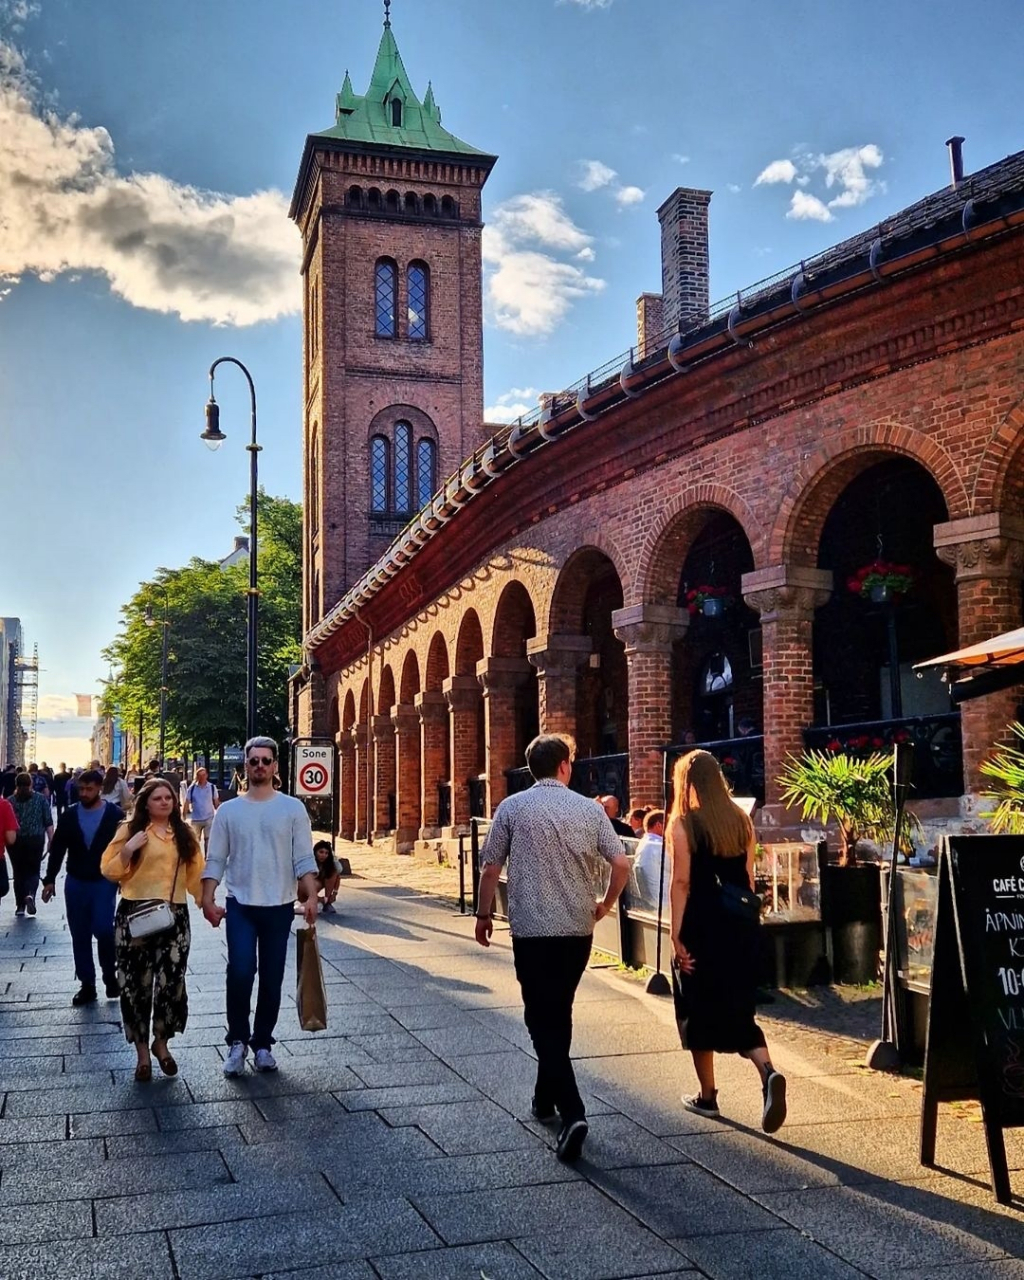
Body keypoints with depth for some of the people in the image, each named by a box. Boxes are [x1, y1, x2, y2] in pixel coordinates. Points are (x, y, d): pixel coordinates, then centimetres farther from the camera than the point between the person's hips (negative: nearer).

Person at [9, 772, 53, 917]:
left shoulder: (11, 801, 1)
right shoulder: (41, 799, 0)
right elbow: (48, 822, -2)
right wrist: (51, 840, 2)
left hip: (16, 841, 1)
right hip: (36, 840, 0)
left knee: (18, 872, 11)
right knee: (33, 871, 10)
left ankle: (20, 906, 12)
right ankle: (30, 895, -17)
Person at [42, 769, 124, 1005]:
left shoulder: (115, 815, -5)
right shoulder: (69, 815, 2)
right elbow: (57, 849, 5)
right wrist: (49, 879, 1)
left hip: (104, 882, -3)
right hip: (75, 883, 3)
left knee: (103, 929, -15)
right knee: (80, 936, 7)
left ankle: (110, 975, 9)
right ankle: (87, 985, 16)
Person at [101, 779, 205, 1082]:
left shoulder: (184, 833, 12)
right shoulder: (130, 829, 2)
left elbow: (196, 872, 13)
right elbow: (109, 871, -1)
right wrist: (128, 849, -16)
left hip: (175, 916, 2)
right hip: (135, 914, -2)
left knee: (172, 983, -4)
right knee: (136, 983, 2)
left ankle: (161, 1042, 19)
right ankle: (142, 1051, 17)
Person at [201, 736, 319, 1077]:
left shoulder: (293, 808, 0)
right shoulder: (228, 811, 3)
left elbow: (304, 859, -3)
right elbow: (215, 861, 3)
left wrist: (311, 897, -14)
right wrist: (207, 900, -7)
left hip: (279, 907, 1)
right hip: (240, 905, 0)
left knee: (272, 979, 7)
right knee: (240, 972, -15)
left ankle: (262, 1043, 22)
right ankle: (237, 1041, 4)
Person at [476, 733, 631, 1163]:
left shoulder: (512, 808, -3)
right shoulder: (589, 809, 2)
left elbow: (490, 867, -2)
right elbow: (621, 864, 0)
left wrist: (484, 914, 12)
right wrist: (604, 906, 15)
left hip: (532, 929, -3)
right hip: (578, 928, 3)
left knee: (542, 1018, -1)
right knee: (559, 1014, 19)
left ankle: (572, 1112, -15)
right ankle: (546, 1100, 31)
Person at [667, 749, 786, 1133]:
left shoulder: (683, 824, -8)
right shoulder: (741, 821, 8)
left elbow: (681, 882, -13)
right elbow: (748, 877, 10)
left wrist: (676, 934, -13)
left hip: (702, 927, -5)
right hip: (741, 925, 5)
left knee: (699, 1010, 11)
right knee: (737, 1009, 10)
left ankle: (707, 1095, 19)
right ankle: (768, 1072, -14)